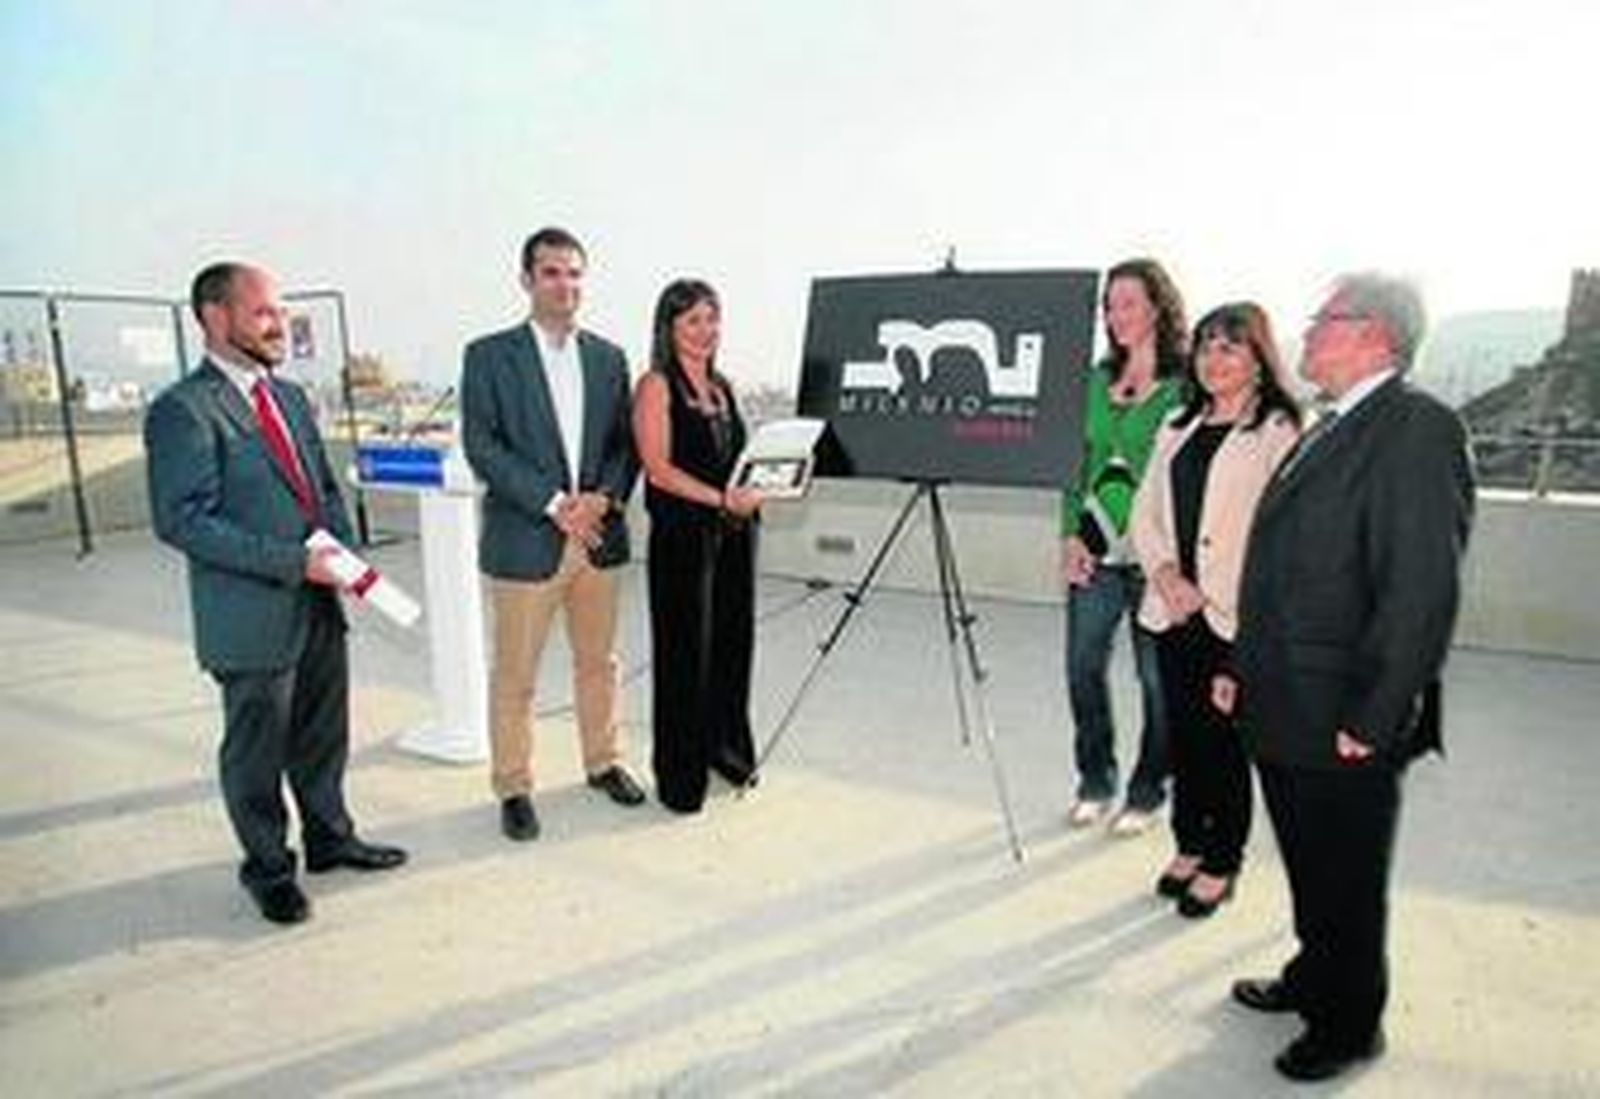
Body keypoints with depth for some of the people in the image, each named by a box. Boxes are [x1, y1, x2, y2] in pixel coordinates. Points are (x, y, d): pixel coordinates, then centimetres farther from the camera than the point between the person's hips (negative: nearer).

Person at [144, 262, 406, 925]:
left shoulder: (290, 398, 12)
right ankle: (268, 869, 30)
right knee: (256, 752, 11)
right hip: (252, 618, -7)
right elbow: (181, 521, -19)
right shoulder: (183, 411, -13)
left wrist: (345, 553, -1)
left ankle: (329, 837, 39)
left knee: (324, 735, 20)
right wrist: (292, 562, -22)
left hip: (320, 605, 7)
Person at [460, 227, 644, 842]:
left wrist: (605, 497, -9)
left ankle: (603, 762, 33)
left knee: (598, 663, 16)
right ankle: (513, 788, 20)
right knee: (514, 677, 5)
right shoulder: (489, 356, -2)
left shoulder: (608, 358, 10)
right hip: (525, 541, -4)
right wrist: (553, 503, -16)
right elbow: (481, 446, -9)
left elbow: (625, 443, 9)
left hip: (598, 536, 4)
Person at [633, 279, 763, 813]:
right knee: (686, 649, 1)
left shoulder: (721, 385, 14)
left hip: (735, 530, 7)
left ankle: (725, 749, 31)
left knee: (733, 639, 13)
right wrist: (720, 498, -23)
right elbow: (659, 468, -14)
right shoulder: (656, 386, -6)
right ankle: (680, 774, 14)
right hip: (683, 533, -7)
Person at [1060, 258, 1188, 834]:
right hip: (1095, 550, 5)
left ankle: (1147, 792, 25)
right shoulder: (1099, 379, 10)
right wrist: (1071, 535, 3)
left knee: (1157, 676, 7)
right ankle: (1095, 781, 28)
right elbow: (1079, 460, 12)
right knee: (1083, 665, 9)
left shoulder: (1186, 384, -6)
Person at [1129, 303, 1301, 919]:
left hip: (1234, 617, -5)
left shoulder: (1277, 431, -5)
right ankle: (1189, 846, 30)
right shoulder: (1178, 428, 15)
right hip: (1172, 610, 6)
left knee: (1223, 740, 3)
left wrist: (1212, 593, -14)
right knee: (1182, 733, 13)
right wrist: (1164, 572, -5)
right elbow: (1145, 511, 11)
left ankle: (1222, 863, 20)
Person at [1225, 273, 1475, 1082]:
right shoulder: (1329, 430, 12)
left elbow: (1423, 590, -22)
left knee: (1348, 883, 12)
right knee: (1310, 870, 24)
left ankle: (1349, 1024, 32)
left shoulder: (1418, 428, -17)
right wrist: (1244, 668, 13)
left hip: (1342, 724, -8)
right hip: (1284, 711, 8)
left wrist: (1373, 719, -21)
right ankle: (1314, 978, 45)